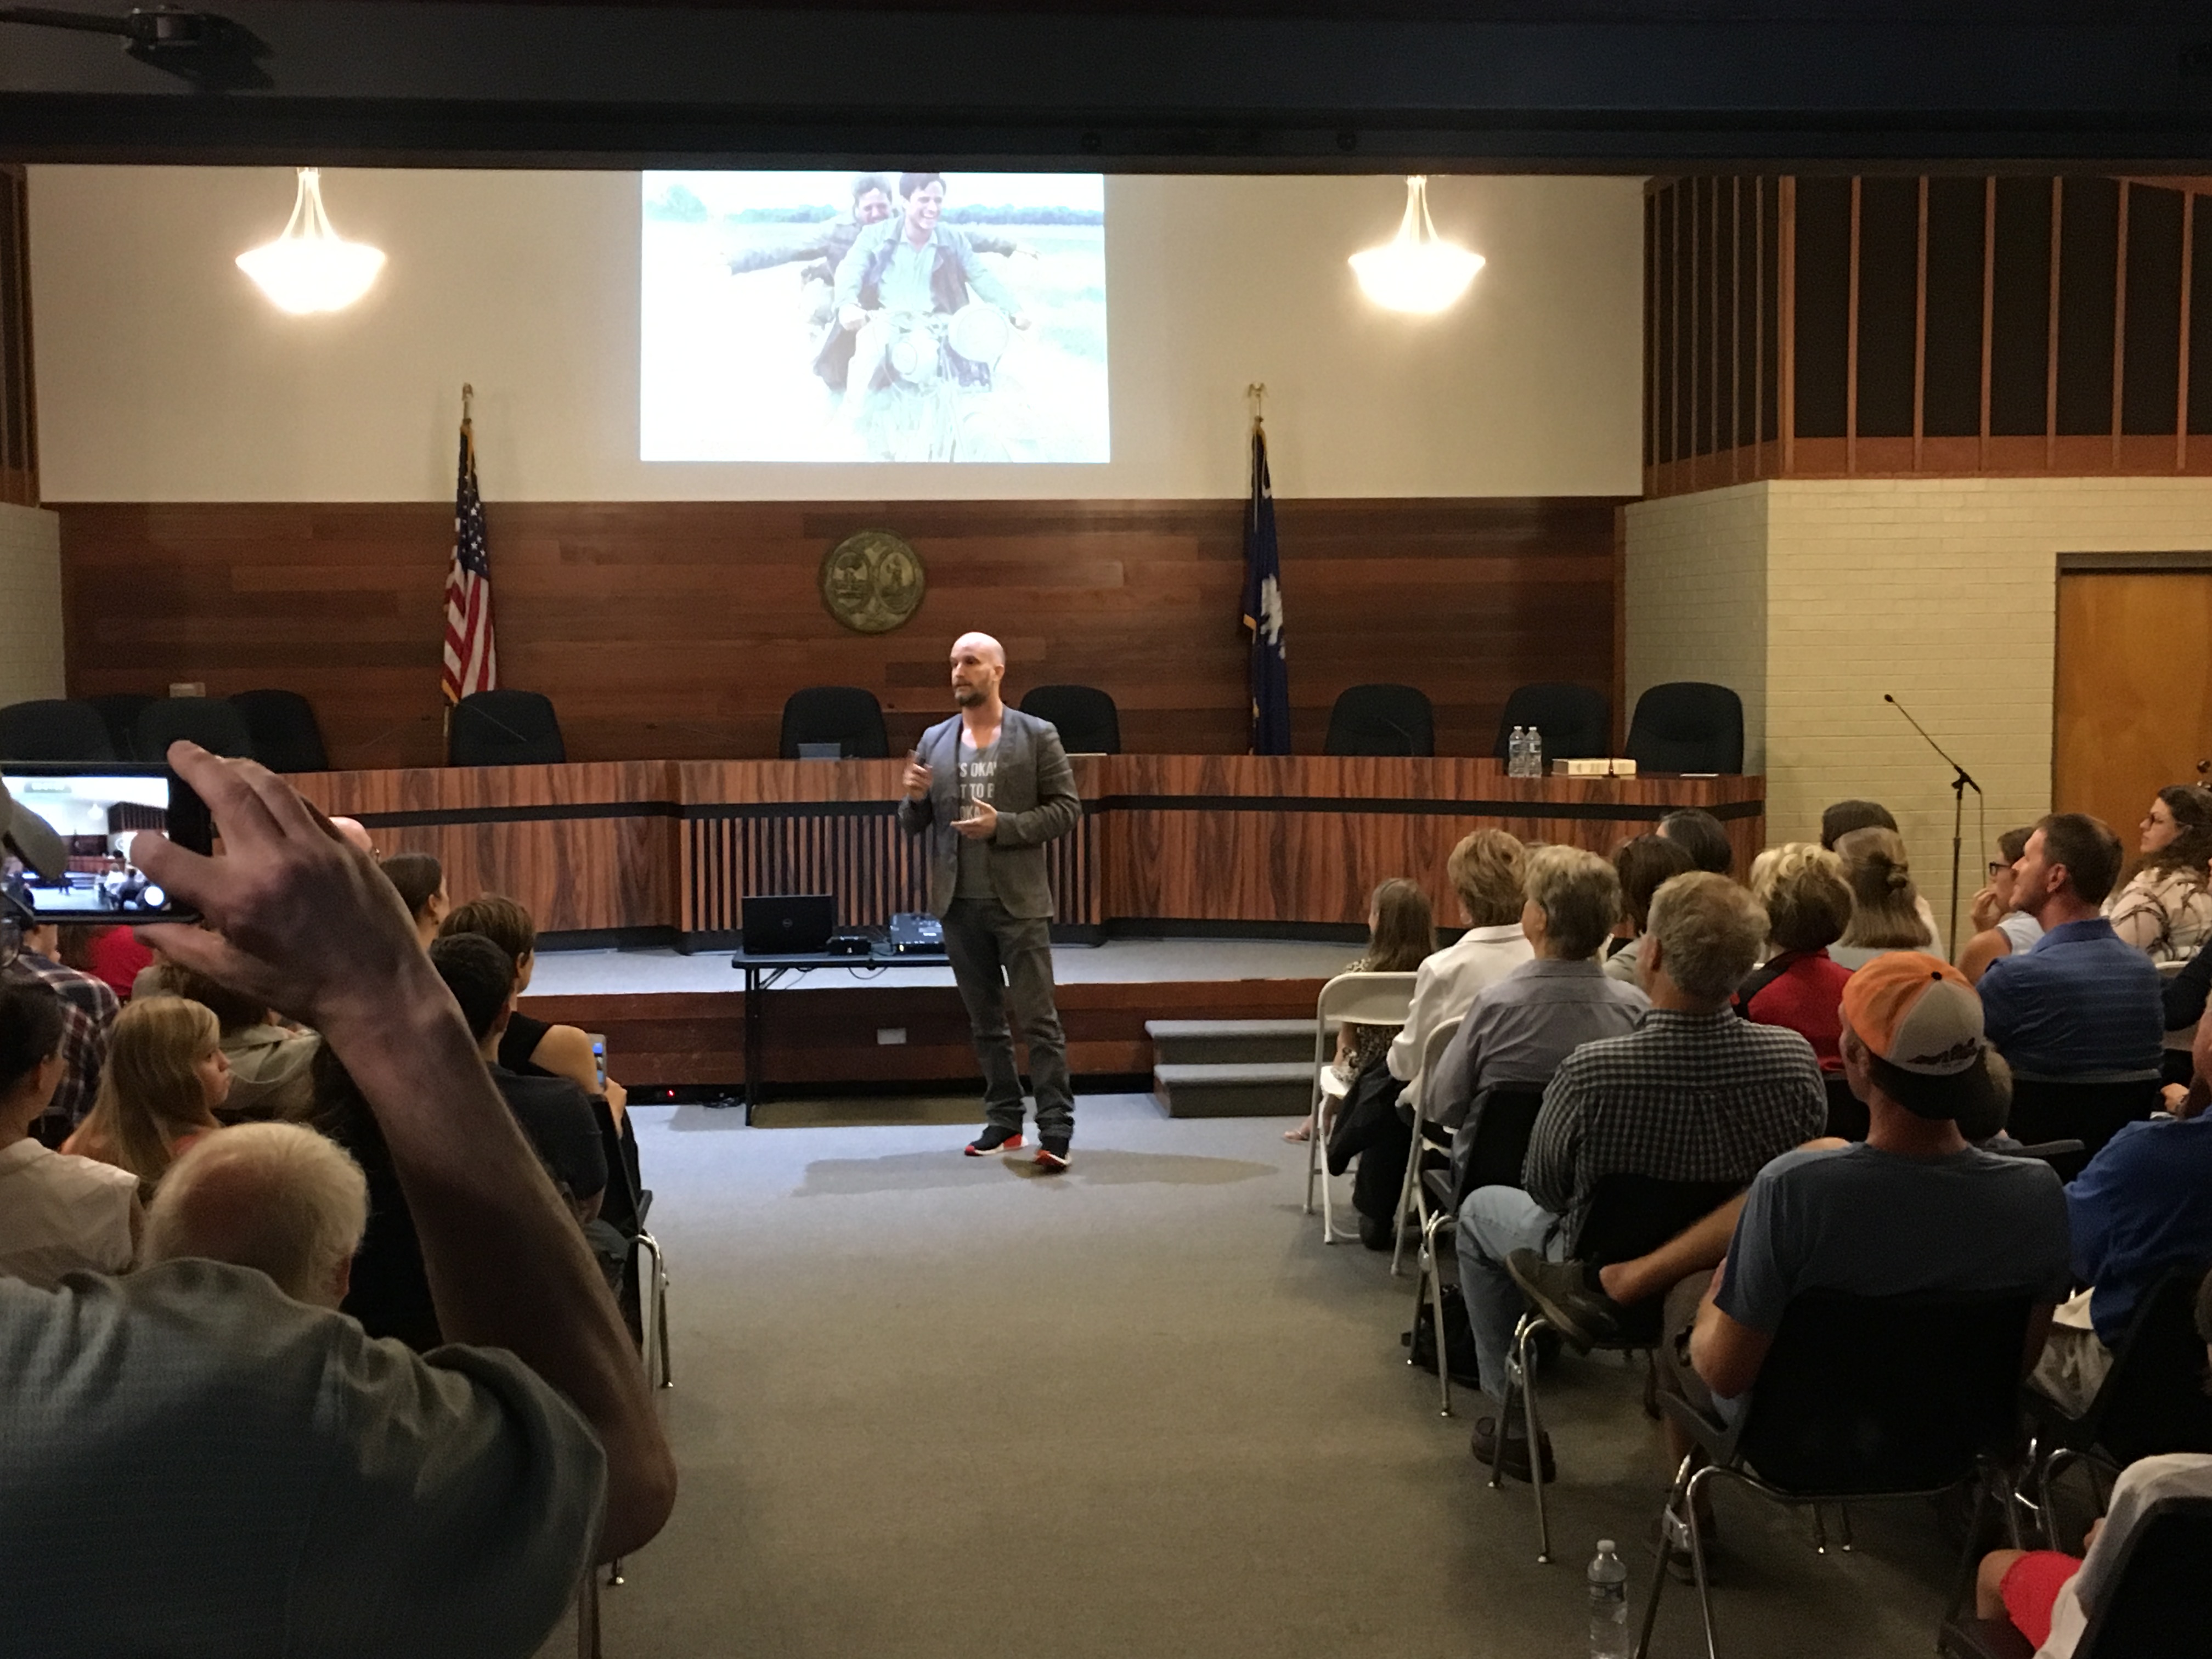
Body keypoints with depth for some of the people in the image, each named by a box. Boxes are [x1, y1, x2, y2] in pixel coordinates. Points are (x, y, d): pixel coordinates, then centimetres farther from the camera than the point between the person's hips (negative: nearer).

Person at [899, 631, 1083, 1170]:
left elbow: (1066, 808, -6)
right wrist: (915, 798, -10)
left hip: (1018, 902, -5)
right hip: (958, 903, 5)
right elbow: (912, 825, 13)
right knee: (984, 1020, 12)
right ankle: (1003, 1121, 22)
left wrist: (1002, 826, -17)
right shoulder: (934, 741, 9)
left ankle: (1055, 1131, -4)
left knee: (1038, 1019, -5)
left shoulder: (1037, 736, -2)